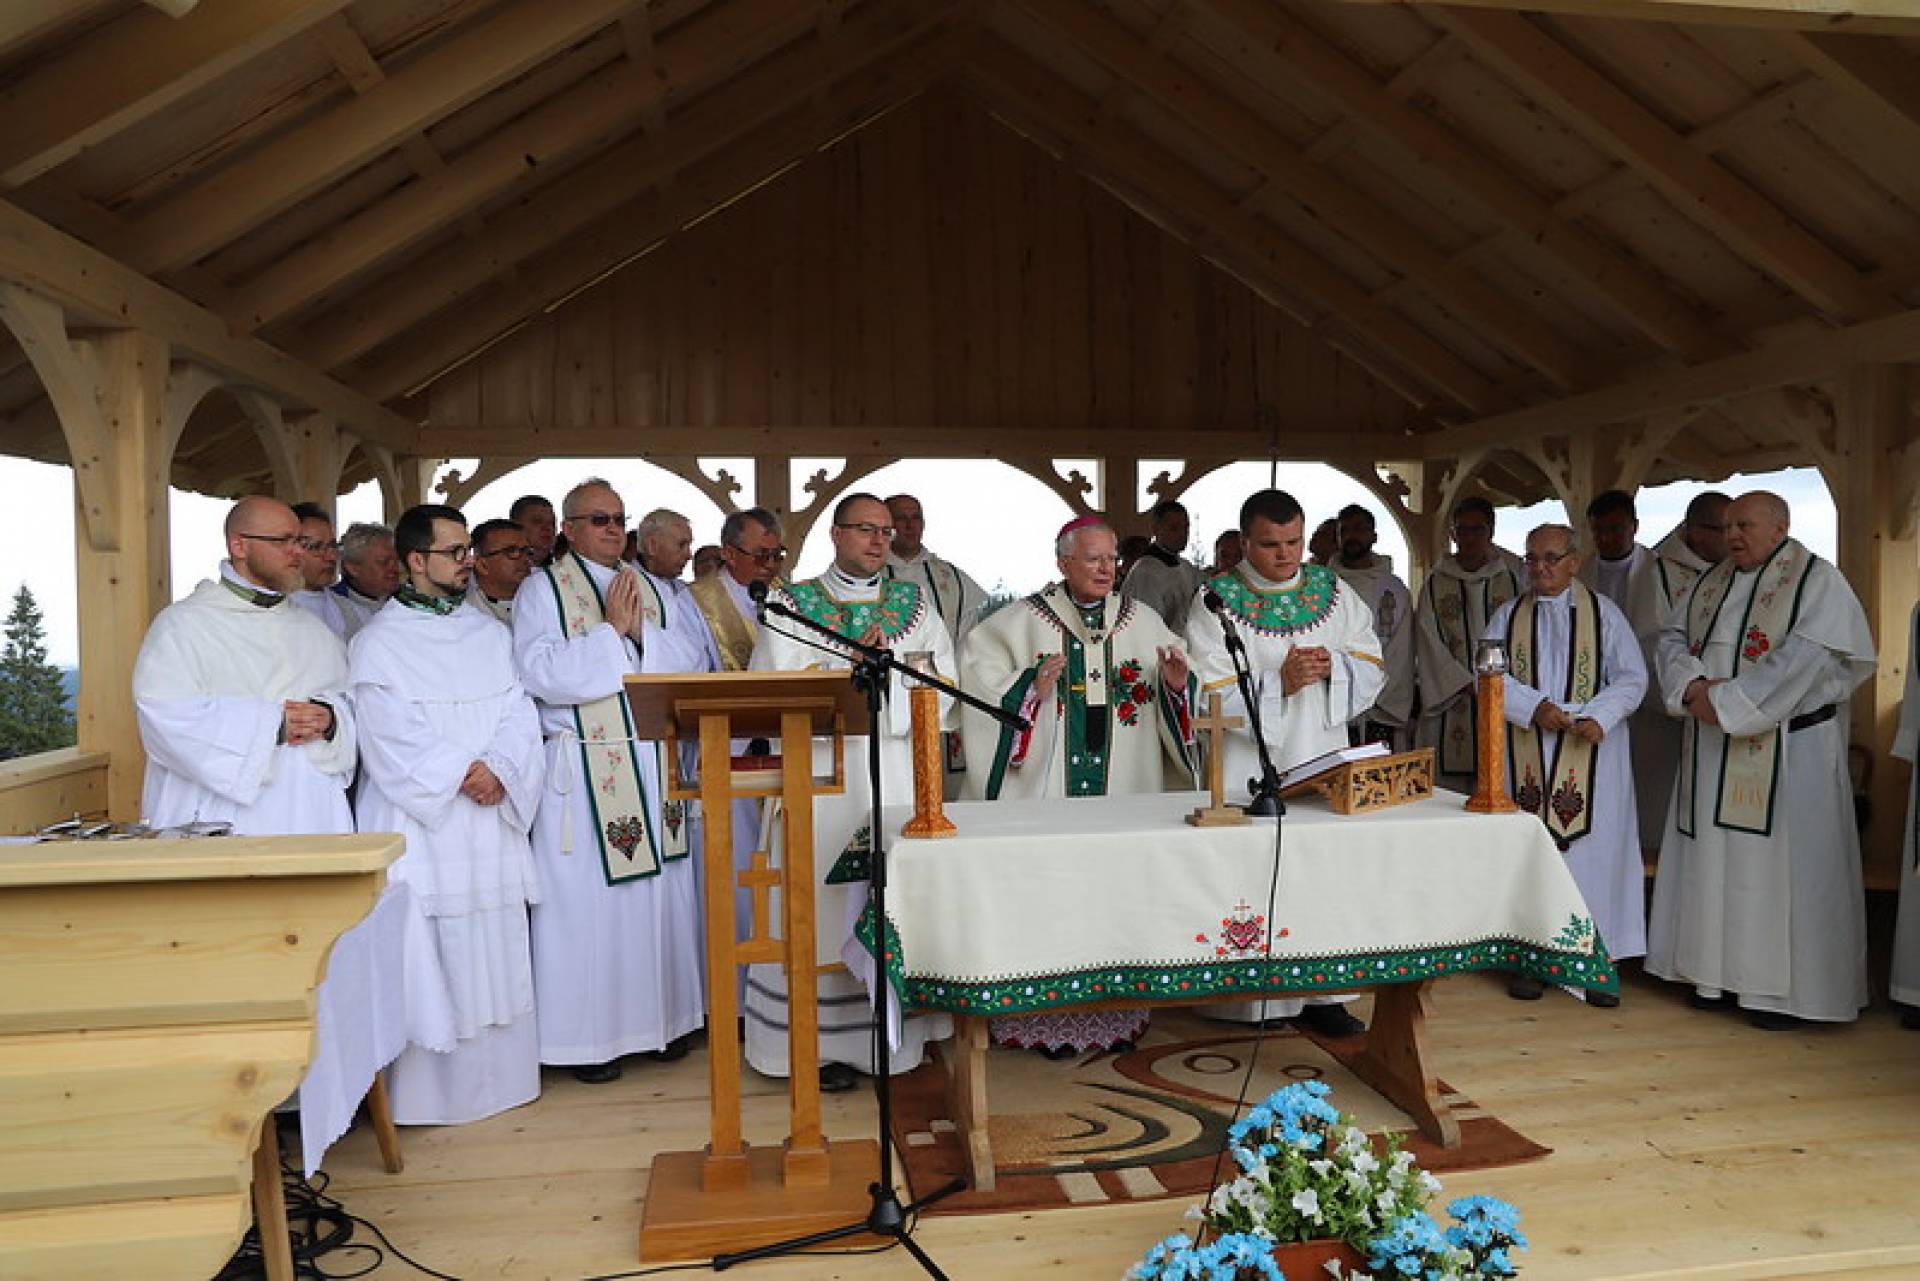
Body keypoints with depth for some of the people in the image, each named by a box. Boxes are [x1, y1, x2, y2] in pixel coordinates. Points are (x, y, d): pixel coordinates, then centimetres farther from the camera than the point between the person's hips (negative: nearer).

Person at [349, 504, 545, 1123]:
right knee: (423, 960, -1)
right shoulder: (378, 642, -2)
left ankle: (496, 1074, 21)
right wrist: (460, 773, -16)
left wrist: (499, 770, -13)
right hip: (418, 823, -4)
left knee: (495, 953, 9)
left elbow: (519, 715, 4)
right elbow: (392, 734, -11)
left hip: (491, 820, 5)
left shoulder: (490, 633, 12)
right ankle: (425, 1088, 10)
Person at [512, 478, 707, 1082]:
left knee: (661, 889, 8)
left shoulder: (643, 586, 14)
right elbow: (541, 672, -15)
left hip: (652, 765, 5)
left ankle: (662, 1015, 22)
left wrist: (641, 631, -10)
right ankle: (588, 1034, 11)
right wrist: (610, 630, -14)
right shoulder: (542, 589, -1)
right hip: (583, 771, -5)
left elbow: (683, 666, 6)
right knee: (587, 897, -1)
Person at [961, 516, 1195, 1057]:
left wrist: (1179, 685, -7)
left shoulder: (1144, 621, 11)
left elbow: (1175, 699, 15)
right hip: (1049, 788, -3)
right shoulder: (1022, 621, 1)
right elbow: (980, 679, -5)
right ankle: (1046, 1018, 9)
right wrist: (1030, 687, -19)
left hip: (1124, 790, 3)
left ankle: (1116, 1014, 19)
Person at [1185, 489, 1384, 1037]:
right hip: (1250, 773, -4)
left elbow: (1372, 666, 9)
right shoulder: (1217, 602, -4)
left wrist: (1332, 665, -12)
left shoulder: (1333, 591, 8)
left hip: (1323, 763, 4)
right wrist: (1278, 683, -20)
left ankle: (1319, 992, 18)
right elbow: (1210, 695, -10)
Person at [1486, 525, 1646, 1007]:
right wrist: (1533, 707, -15)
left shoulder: (1603, 613, 5)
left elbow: (1631, 678, 0)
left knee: (1593, 848, -2)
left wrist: (1597, 716, -17)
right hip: (1527, 754, 2)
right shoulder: (1508, 615, 10)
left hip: (1591, 754, -1)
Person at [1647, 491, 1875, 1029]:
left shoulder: (1818, 581, -6)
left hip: (1785, 751, -6)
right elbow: (1673, 637, 11)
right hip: (1713, 750, 6)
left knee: (1778, 858, -2)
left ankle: (1780, 988, 8)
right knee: (1713, 857, 9)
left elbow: (1807, 658, -18)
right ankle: (1719, 971, 19)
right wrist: (1693, 686, -10)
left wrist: (1725, 701, -19)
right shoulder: (1711, 582, 13)